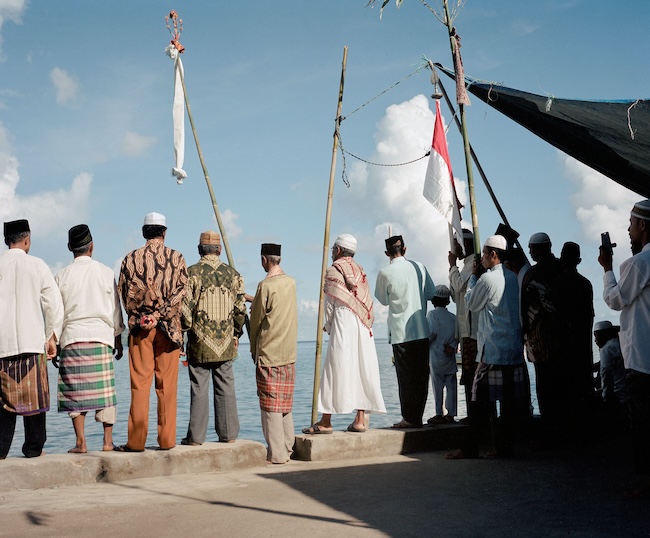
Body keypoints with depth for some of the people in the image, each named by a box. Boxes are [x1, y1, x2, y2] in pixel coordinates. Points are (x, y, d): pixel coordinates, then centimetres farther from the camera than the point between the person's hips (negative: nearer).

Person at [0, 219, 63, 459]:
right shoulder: (37, 265, 0)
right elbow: (54, 304, -1)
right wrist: (52, 337, 7)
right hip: (31, 341, -2)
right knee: (33, 395, 5)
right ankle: (34, 448, 7)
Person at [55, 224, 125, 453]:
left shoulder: (62, 276, 4)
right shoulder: (105, 272, 4)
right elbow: (115, 310, 8)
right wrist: (118, 340, 16)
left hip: (72, 336, 0)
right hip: (101, 335, 0)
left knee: (75, 391, 2)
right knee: (105, 389, 3)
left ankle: (81, 442, 0)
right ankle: (108, 441, 4)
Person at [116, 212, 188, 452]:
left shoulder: (131, 259, 3)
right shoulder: (177, 258, 2)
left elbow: (126, 296, 2)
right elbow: (180, 293, -5)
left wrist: (141, 319, 5)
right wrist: (159, 317, -8)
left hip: (140, 327, 0)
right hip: (168, 328, 0)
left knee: (140, 384, 2)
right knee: (167, 386, 5)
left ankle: (137, 441, 2)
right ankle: (166, 439, 6)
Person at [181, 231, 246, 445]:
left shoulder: (192, 273, -6)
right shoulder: (232, 274, 4)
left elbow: (185, 307, -9)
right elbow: (240, 309, 5)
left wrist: (184, 330, 5)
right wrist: (236, 334, 17)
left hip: (200, 344, -3)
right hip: (225, 343, 3)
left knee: (199, 390, 2)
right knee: (226, 388, 9)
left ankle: (196, 436, 6)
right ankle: (228, 434, 12)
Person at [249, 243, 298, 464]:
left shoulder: (266, 285, -14)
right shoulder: (291, 283, 5)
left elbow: (256, 320, -6)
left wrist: (254, 349, 8)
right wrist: (254, 299, 30)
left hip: (269, 354, -7)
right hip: (289, 353, 7)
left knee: (271, 405, -1)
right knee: (285, 403, 14)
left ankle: (276, 453, 1)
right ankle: (287, 449, 19)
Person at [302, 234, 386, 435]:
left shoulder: (334, 270, -3)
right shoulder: (360, 270, 16)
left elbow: (330, 303, -4)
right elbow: (367, 302, 14)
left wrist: (328, 326, 9)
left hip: (343, 326, -6)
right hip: (363, 328, 6)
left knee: (336, 370, -6)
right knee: (361, 370, 6)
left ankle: (326, 422, -5)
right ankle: (360, 419, 5)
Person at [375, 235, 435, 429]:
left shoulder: (385, 273, -6)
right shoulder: (418, 267, 2)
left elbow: (383, 300, 8)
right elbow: (432, 293, 9)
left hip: (400, 332, -3)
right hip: (422, 330, 3)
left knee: (406, 376, 2)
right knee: (421, 375, 9)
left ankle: (409, 418, 3)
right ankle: (417, 417, 13)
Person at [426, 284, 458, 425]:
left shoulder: (432, 314, -3)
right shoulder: (453, 317, 11)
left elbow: (433, 332, -16)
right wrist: (452, 346, -6)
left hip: (436, 356, -4)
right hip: (450, 357, 4)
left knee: (437, 386, -2)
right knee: (451, 386, 5)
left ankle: (439, 414, -1)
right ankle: (450, 414, 7)